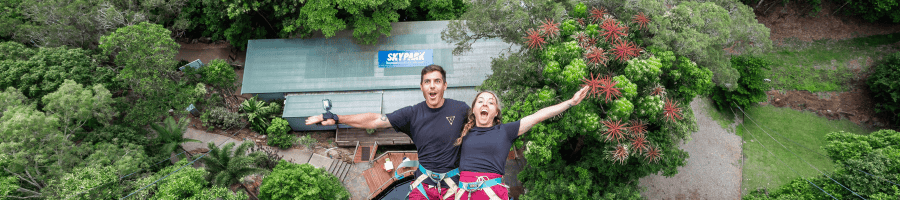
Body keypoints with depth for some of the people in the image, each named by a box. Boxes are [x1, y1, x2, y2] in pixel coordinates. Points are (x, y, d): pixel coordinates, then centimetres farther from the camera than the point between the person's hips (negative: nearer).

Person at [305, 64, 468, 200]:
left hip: (452, 185, -1)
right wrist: (336, 118, -5)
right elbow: (375, 120, -3)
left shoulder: (460, 109, -5)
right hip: (424, 184, 1)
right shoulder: (412, 113, -3)